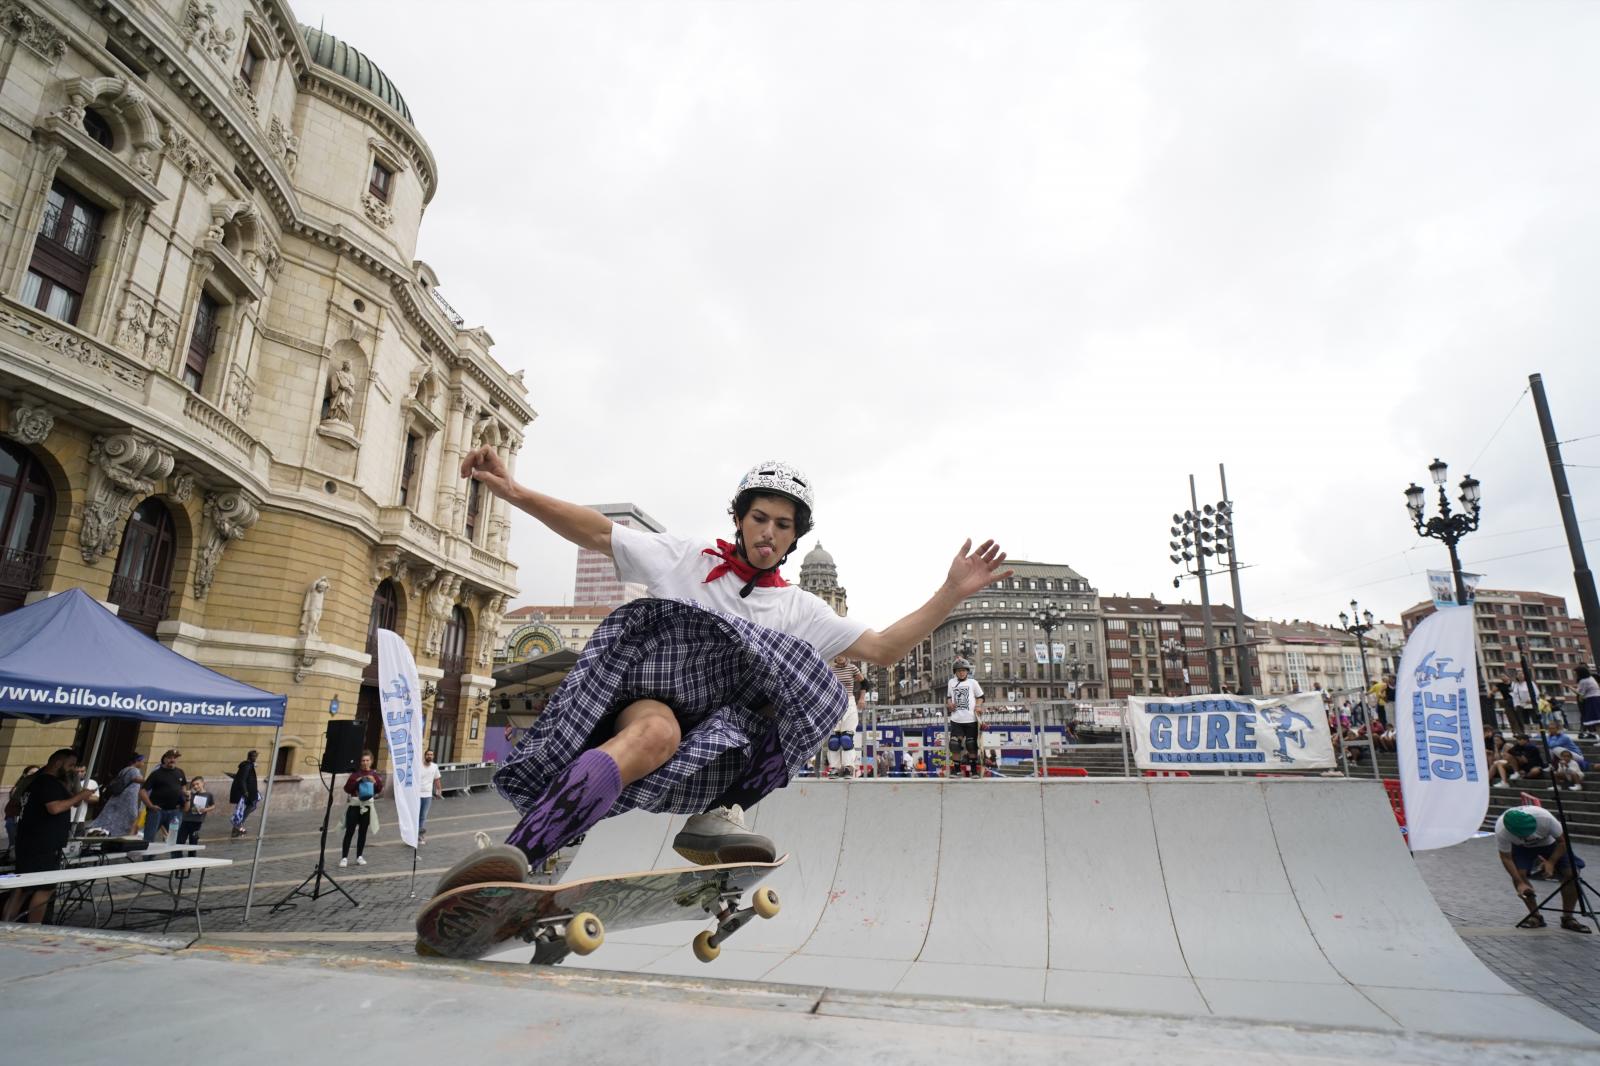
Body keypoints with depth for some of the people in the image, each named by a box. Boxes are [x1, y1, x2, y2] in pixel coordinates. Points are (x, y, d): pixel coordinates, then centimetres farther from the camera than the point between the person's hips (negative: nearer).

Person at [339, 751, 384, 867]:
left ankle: (359, 856, 16)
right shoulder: (355, 773, 0)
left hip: (368, 805, 2)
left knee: (363, 831, 7)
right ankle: (344, 857, -2)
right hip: (354, 804, -2)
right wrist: (356, 781, -17)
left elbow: (379, 790, 1)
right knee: (349, 831, -4)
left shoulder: (375, 774, 5)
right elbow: (347, 789, -4)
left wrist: (375, 782, -16)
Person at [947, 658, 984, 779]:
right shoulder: (951, 682, 10)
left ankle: (974, 770, 16)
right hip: (956, 719, 2)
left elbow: (980, 696, 9)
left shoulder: (973, 683, 3)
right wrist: (949, 704, 2)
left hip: (971, 719, -1)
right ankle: (955, 769, 7)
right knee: (955, 745, -4)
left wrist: (978, 706, -8)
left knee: (972, 746, 5)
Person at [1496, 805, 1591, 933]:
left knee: (1572, 873, -16)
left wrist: (1551, 862, -25)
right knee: (1519, 872, -23)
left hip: (1549, 843, 1)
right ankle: (1535, 916, -3)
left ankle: (1567, 918, 3)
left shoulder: (1545, 818, -40)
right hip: (1521, 847, -1)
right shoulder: (1501, 831, -37)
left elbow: (1563, 841, -20)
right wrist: (1520, 883, -32)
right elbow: (1506, 858, -24)